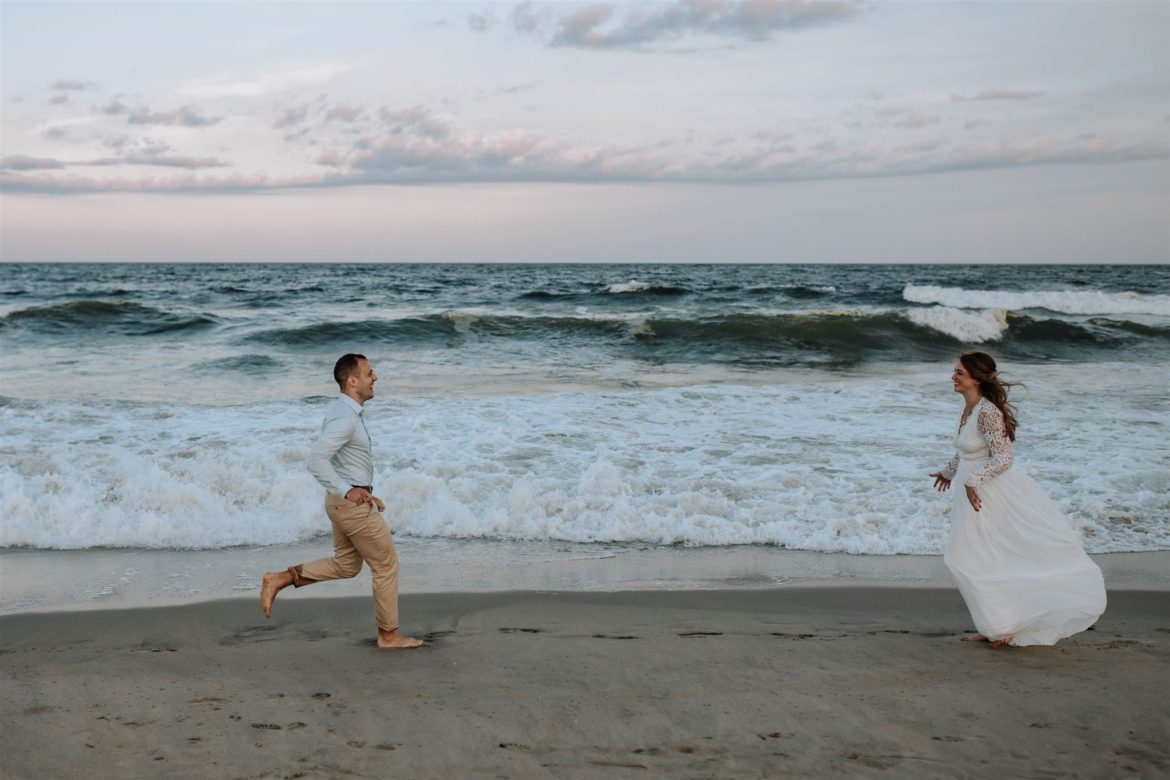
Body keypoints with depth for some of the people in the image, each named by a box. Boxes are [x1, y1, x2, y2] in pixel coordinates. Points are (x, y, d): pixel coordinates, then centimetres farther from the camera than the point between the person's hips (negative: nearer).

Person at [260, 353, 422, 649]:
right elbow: (316, 461, -31)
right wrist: (348, 490, -27)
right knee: (386, 565, 4)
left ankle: (279, 579, 14)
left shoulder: (348, 413, 11)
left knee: (345, 565, 20)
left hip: (345, 502, 10)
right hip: (353, 505, -10)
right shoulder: (344, 418, -22)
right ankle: (389, 635, 16)